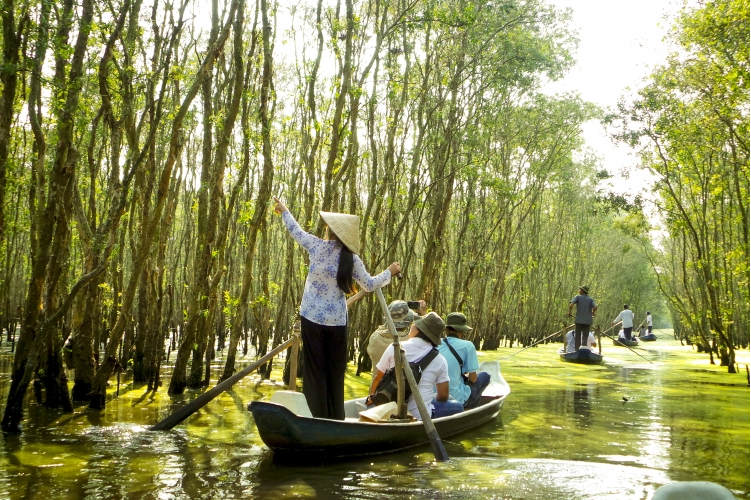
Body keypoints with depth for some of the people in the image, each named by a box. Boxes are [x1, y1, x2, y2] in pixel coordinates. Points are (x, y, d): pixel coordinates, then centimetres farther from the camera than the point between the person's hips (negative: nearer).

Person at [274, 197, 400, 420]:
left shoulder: (318, 246, -6)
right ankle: (336, 417, 17)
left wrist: (284, 211, 29)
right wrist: (389, 272, 22)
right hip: (337, 320, 1)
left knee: (315, 368, 5)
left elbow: (296, 231, 11)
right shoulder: (352, 259, -5)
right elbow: (370, 285, 5)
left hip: (312, 317, -1)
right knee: (336, 370, 12)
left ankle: (318, 416, 6)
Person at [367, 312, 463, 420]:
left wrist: (371, 397, 25)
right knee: (458, 406, 17)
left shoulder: (395, 348, -3)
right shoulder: (440, 360, -4)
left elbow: (378, 378, 7)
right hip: (419, 417, -2)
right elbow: (443, 395, 1)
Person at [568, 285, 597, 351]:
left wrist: (569, 312, -2)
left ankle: (577, 350, 8)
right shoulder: (591, 299, 4)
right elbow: (595, 307, -11)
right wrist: (592, 314, 8)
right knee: (585, 337, 6)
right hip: (587, 321, 1)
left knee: (577, 336, 8)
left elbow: (571, 304, -17)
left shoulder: (578, 297, -1)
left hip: (579, 320, -1)